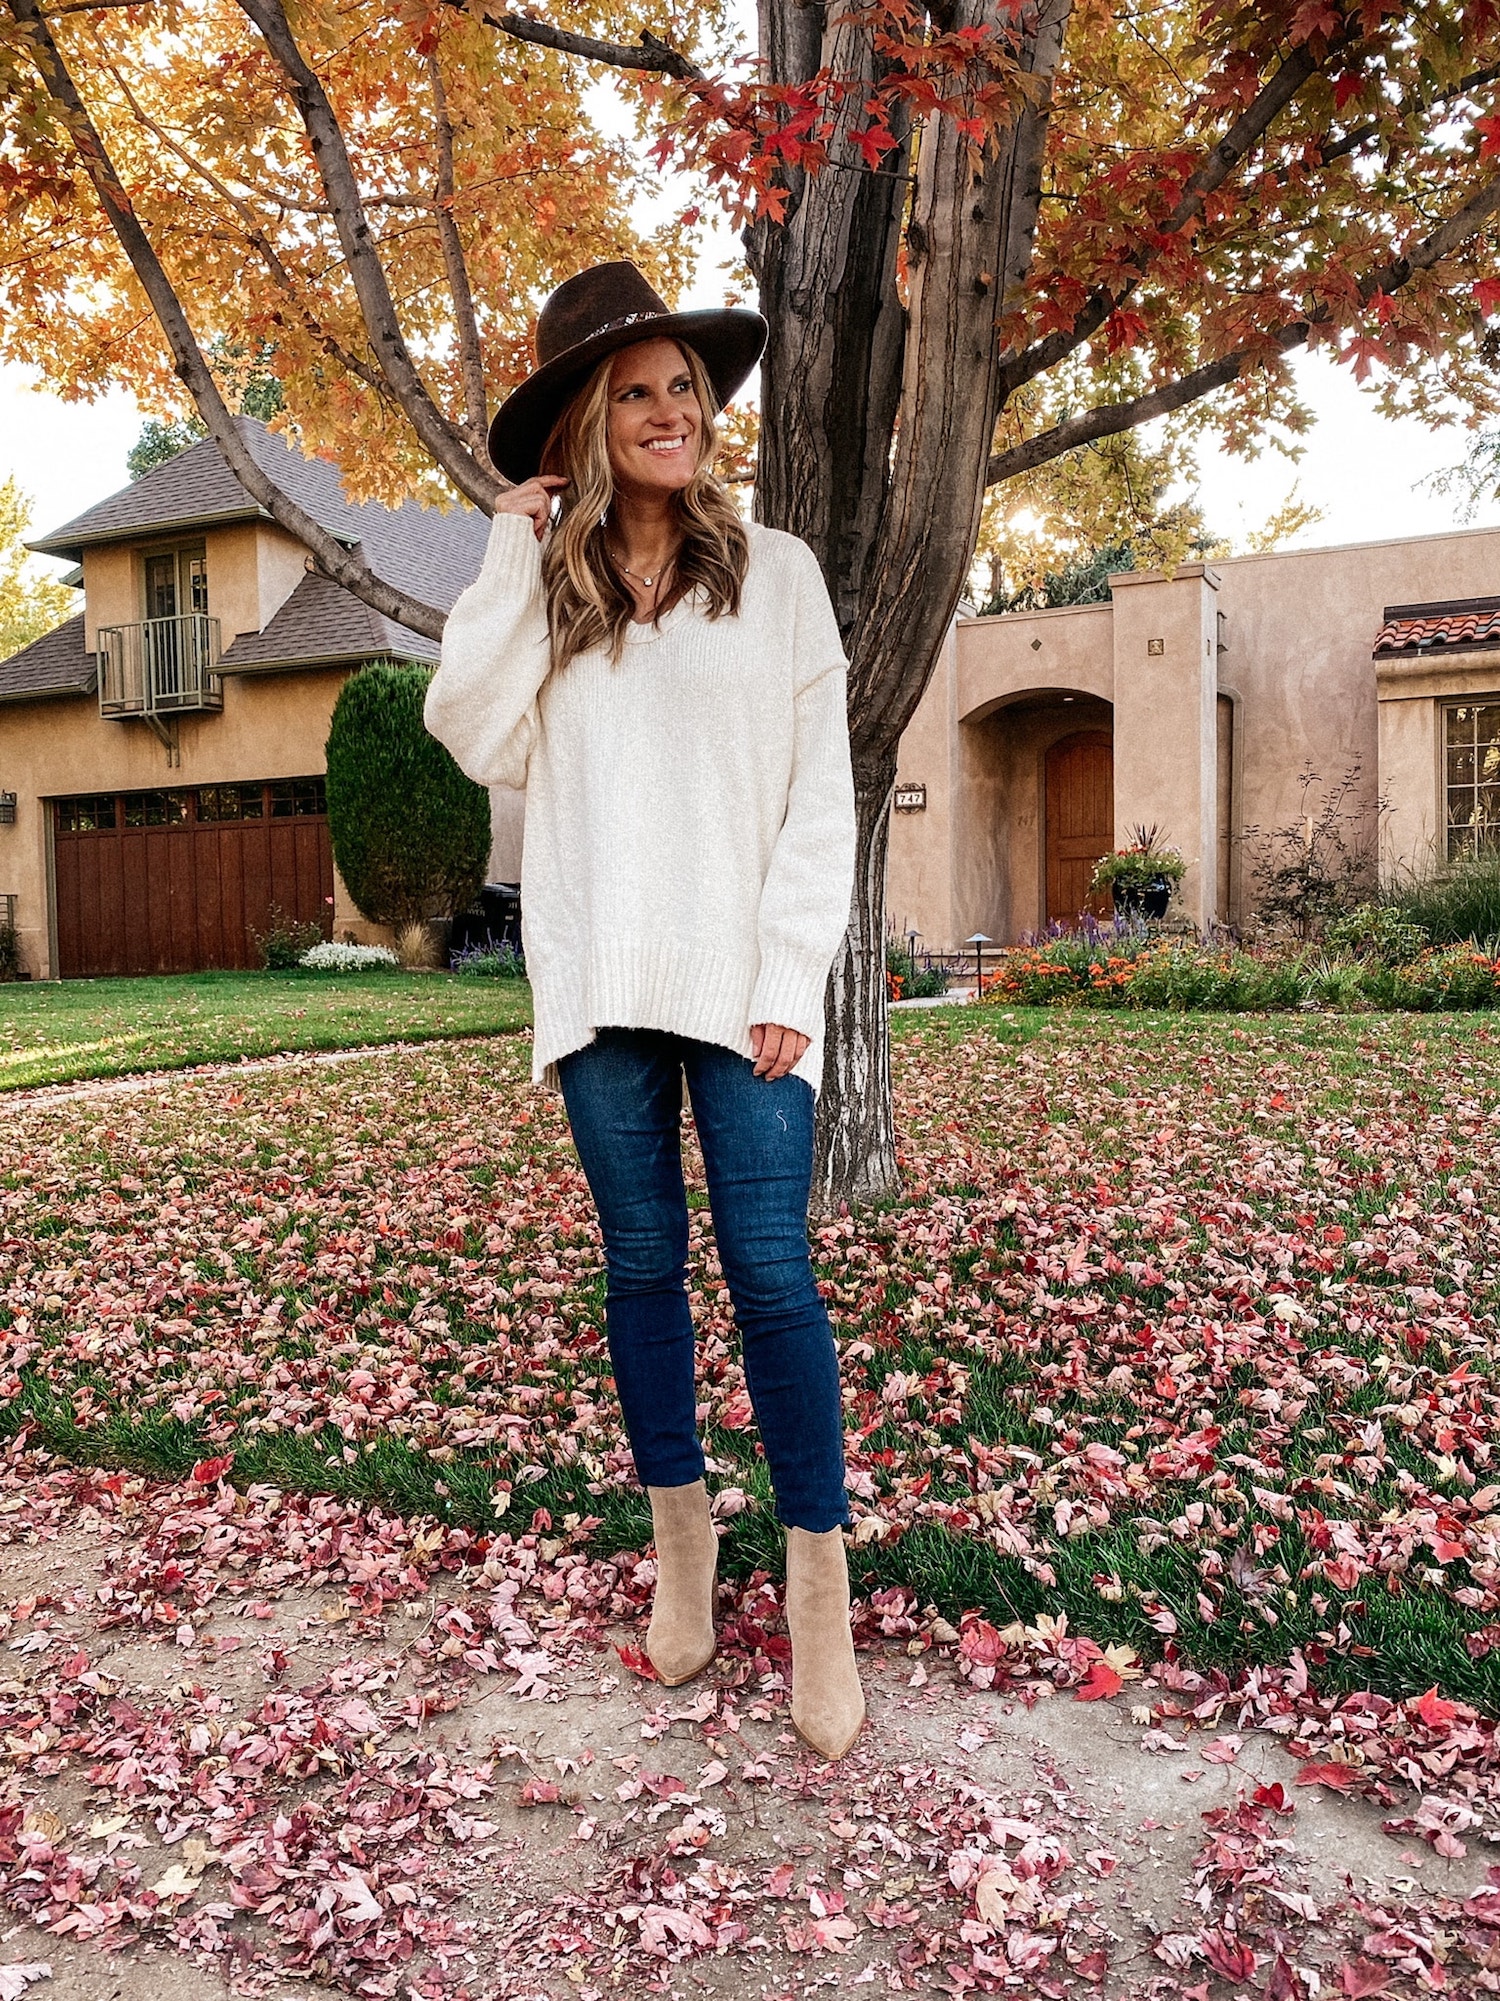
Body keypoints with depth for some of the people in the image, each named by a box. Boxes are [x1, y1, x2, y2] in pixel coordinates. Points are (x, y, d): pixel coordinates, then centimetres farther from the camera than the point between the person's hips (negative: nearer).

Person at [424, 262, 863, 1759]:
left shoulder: (774, 572, 6)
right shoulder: (545, 592, 12)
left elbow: (819, 795, 1)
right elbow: (479, 741, -2)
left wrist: (790, 979, -8)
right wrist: (513, 558, -2)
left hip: (740, 978, -2)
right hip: (599, 980, 3)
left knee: (770, 1269, -6)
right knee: (643, 1266, 9)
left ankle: (821, 1604, 5)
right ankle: (681, 1545, 25)